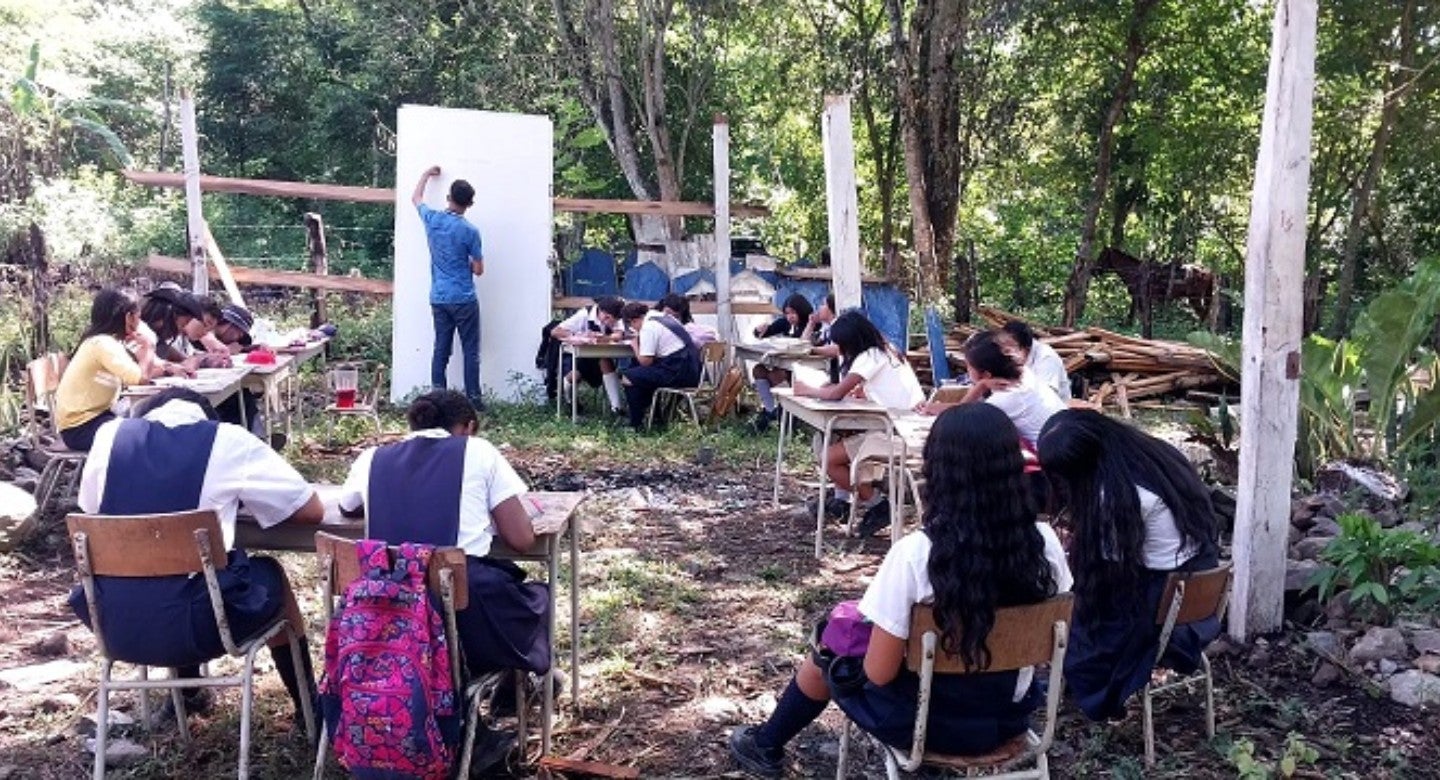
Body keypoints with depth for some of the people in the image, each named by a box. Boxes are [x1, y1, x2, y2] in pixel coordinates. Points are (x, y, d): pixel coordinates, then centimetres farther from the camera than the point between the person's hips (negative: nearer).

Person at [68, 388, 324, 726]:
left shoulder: (110, 435, 5)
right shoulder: (228, 441, -3)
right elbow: (313, 511, 3)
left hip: (113, 625, 4)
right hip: (193, 628, -4)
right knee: (271, 576, 27)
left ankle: (189, 692, 51)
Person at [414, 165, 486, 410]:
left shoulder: (432, 219, 0)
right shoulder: (470, 231, -12)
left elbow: (416, 198, 23)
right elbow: (478, 270, -6)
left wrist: (426, 174, 36)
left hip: (438, 299, 5)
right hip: (464, 300, -4)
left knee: (440, 350, 8)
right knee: (470, 351, 2)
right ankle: (473, 399, 2)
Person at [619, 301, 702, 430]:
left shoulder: (648, 327, -11)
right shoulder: (662, 316, 16)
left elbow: (645, 361, -11)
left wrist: (635, 345, 5)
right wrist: (639, 339, 17)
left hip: (680, 373, -10)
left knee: (629, 378, -6)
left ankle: (636, 425, 3)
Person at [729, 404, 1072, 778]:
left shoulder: (916, 553, -28)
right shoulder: (1044, 542, -15)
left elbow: (879, 672, -21)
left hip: (926, 719, -4)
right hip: (1010, 716, 5)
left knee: (831, 651, 25)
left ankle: (767, 746, 48)